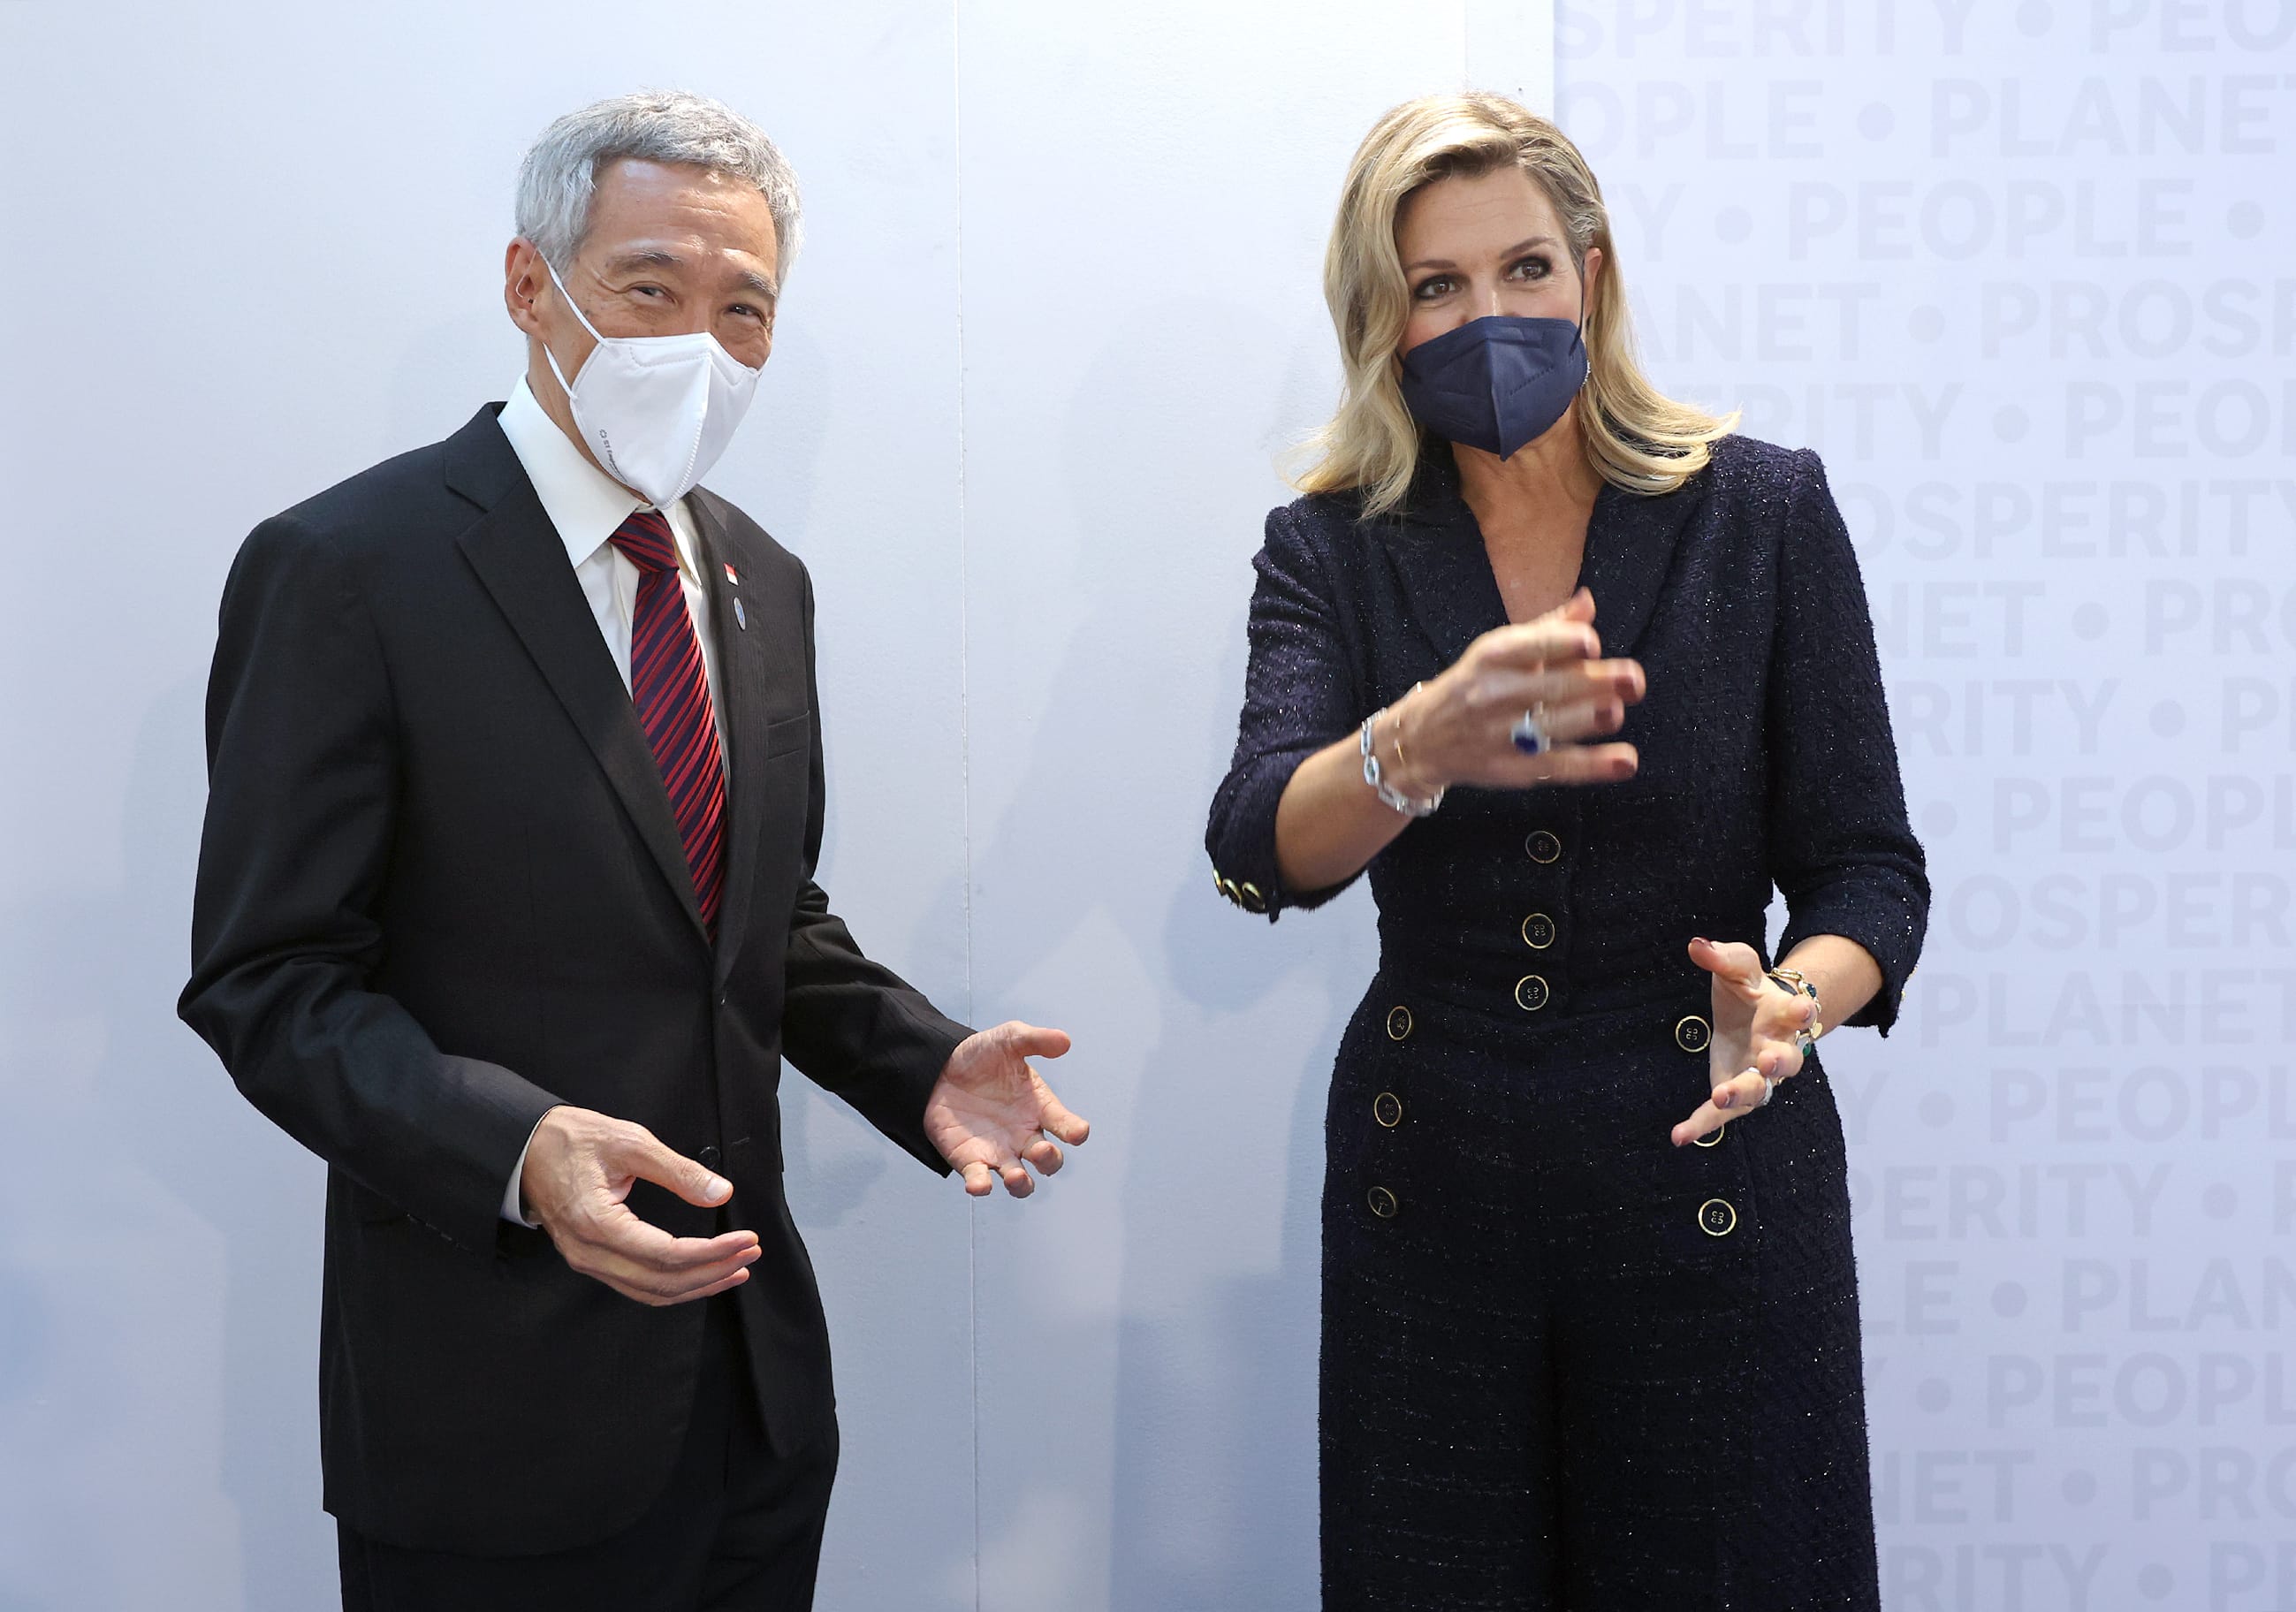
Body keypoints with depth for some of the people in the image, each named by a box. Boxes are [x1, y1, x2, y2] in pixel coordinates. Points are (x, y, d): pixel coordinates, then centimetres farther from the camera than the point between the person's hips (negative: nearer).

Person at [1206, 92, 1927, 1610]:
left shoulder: (1765, 512, -4)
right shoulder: (1332, 549, -1)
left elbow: (1865, 864, -3)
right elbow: (1260, 850, -17)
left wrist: (1795, 997, -26)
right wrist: (1421, 747, -39)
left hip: (1709, 1181, -1)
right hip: (1428, 1184, 2)